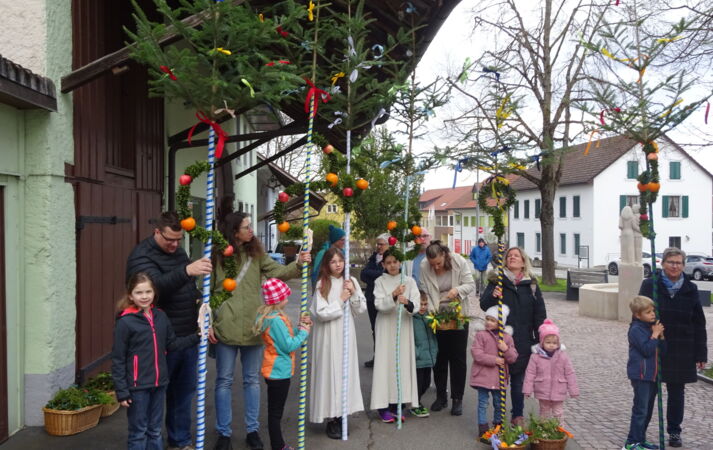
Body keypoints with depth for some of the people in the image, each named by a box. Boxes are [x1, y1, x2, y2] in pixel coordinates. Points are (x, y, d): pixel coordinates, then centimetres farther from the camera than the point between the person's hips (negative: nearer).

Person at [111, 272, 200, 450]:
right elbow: (118, 360, -10)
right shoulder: (125, 322, -12)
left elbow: (172, 344, 10)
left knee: (155, 431, 16)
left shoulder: (160, 316, 2)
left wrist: (197, 337, 0)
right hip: (137, 386, -5)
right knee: (138, 432, 7)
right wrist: (122, 392, -11)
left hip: (159, 383, 5)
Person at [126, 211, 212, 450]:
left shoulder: (179, 252, 12)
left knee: (185, 390, 15)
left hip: (188, 336, 7)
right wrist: (186, 271, -45)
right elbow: (156, 286, -32)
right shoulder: (142, 256, -12)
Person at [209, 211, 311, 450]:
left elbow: (278, 271, -4)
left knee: (252, 380, 13)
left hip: (253, 327, 3)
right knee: (224, 381, 8)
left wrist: (298, 264, -23)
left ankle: (252, 430, 26)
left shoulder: (256, 254, 6)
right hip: (226, 328, -3)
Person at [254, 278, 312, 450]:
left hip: (274, 370, 10)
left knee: (275, 410, 19)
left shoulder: (268, 316, 6)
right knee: (275, 412, 1)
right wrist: (304, 332, -12)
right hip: (279, 371, -10)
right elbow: (288, 345, -23)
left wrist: (299, 325, 3)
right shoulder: (276, 320, -24)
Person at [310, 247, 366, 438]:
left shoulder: (351, 281, 4)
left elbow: (361, 309, 4)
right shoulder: (322, 284, -8)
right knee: (330, 372, 0)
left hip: (346, 333, 4)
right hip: (328, 336, -4)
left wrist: (354, 293, -11)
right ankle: (331, 419, 12)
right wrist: (341, 300, -13)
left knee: (346, 371, 8)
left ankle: (341, 415, 21)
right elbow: (321, 313, -13)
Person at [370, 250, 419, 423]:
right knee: (385, 362, -3)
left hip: (403, 327, 2)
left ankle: (396, 404, 15)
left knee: (402, 362, 3)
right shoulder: (380, 282, 0)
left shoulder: (409, 281, 3)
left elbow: (416, 306, -7)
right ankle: (383, 406, 4)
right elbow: (380, 305, -11)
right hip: (386, 327, -2)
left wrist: (408, 303, -29)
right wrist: (393, 296, -28)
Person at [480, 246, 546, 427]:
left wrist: (540, 338, 2)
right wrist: (492, 296, -24)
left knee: (519, 379, 10)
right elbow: (484, 305, -3)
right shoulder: (497, 281, 3)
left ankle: (518, 415, 24)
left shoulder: (531, 285, 8)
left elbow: (540, 312, 7)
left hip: (523, 341, 2)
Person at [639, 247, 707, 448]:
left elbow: (699, 324, 3)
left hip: (681, 352, 2)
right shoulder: (650, 285, -6)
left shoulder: (690, 289, 1)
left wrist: (700, 354, 0)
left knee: (676, 393, 13)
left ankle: (674, 432, 29)